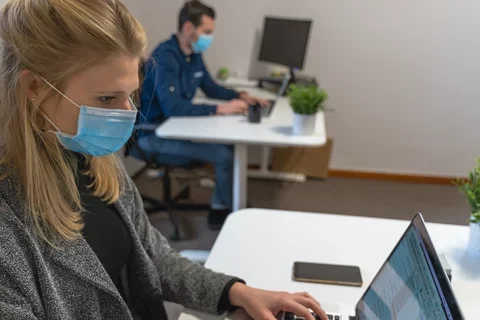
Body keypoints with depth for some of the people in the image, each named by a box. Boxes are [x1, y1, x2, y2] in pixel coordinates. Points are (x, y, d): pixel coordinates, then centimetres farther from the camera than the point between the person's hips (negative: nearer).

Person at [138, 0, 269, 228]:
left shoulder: (194, 55, 7)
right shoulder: (165, 58, -22)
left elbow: (211, 88, 19)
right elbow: (172, 107, -34)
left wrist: (241, 96, 2)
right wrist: (219, 109, -35)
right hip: (155, 135, -9)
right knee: (225, 154, -21)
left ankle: (221, 208, 4)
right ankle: (223, 208, 4)